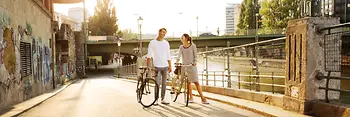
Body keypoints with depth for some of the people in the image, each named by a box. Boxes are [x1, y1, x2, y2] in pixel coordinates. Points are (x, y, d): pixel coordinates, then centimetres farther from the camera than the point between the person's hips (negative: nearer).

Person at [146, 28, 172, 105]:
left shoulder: (166, 43, 10)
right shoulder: (152, 43, 1)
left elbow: (168, 56, 11)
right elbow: (149, 55, -2)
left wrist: (170, 66, 6)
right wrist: (148, 66, -9)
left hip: (165, 66, 3)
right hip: (157, 66, -3)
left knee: (164, 83, 7)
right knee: (157, 83, -4)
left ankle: (163, 99, 15)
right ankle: (156, 100, 6)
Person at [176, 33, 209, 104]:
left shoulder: (193, 46, -1)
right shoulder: (181, 47, 7)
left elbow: (195, 56, -1)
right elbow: (179, 55, -6)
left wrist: (195, 62, -19)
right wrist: (177, 61, -25)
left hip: (192, 66, -3)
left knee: (196, 82, -6)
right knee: (188, 82, 7)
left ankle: (203, 99, -5)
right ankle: (191, 98, 17)